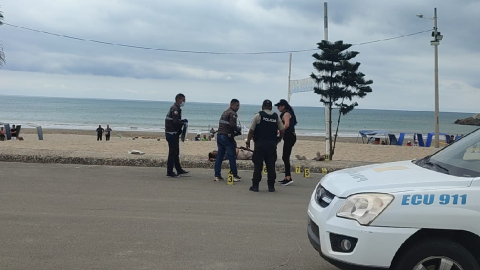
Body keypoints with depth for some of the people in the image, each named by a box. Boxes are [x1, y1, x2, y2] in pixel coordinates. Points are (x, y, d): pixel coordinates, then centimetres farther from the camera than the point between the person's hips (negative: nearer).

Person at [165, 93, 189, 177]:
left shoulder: (176, 108, 17)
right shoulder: (175, 109, -16)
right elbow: (176, 121, -25)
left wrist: (182, 121, 6)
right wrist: (183, 123, -9)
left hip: (174, 133, 11)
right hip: (172, 133, -11)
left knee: (176, 152, 17)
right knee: (172, 153, -6)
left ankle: (179, 170, 27)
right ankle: (170, 172, -1)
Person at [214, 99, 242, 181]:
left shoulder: (224, 113, 19)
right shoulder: (232, 113, -10)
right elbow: (232, 125, -23)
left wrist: (235, 131, 13)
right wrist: (238, 130, -4)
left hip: (219, 135, 9)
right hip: (227, 137, -9)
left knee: (219, 156, 10)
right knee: (232, 157, -1)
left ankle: (217, 175, 10)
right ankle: (234, 176, 3)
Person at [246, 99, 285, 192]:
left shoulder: (258, 115, -2)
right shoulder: (276, 117, 9)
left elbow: (251, 130, -4)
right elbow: (282, 130, 10)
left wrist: (248, 142, 6)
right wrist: (278, 140, 24)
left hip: (260, 144, -3)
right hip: (272, 144, 3)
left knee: (257, 165, 2)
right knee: (271, 166, 7)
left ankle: (255, 185, 4)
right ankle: (271, 186, 9)